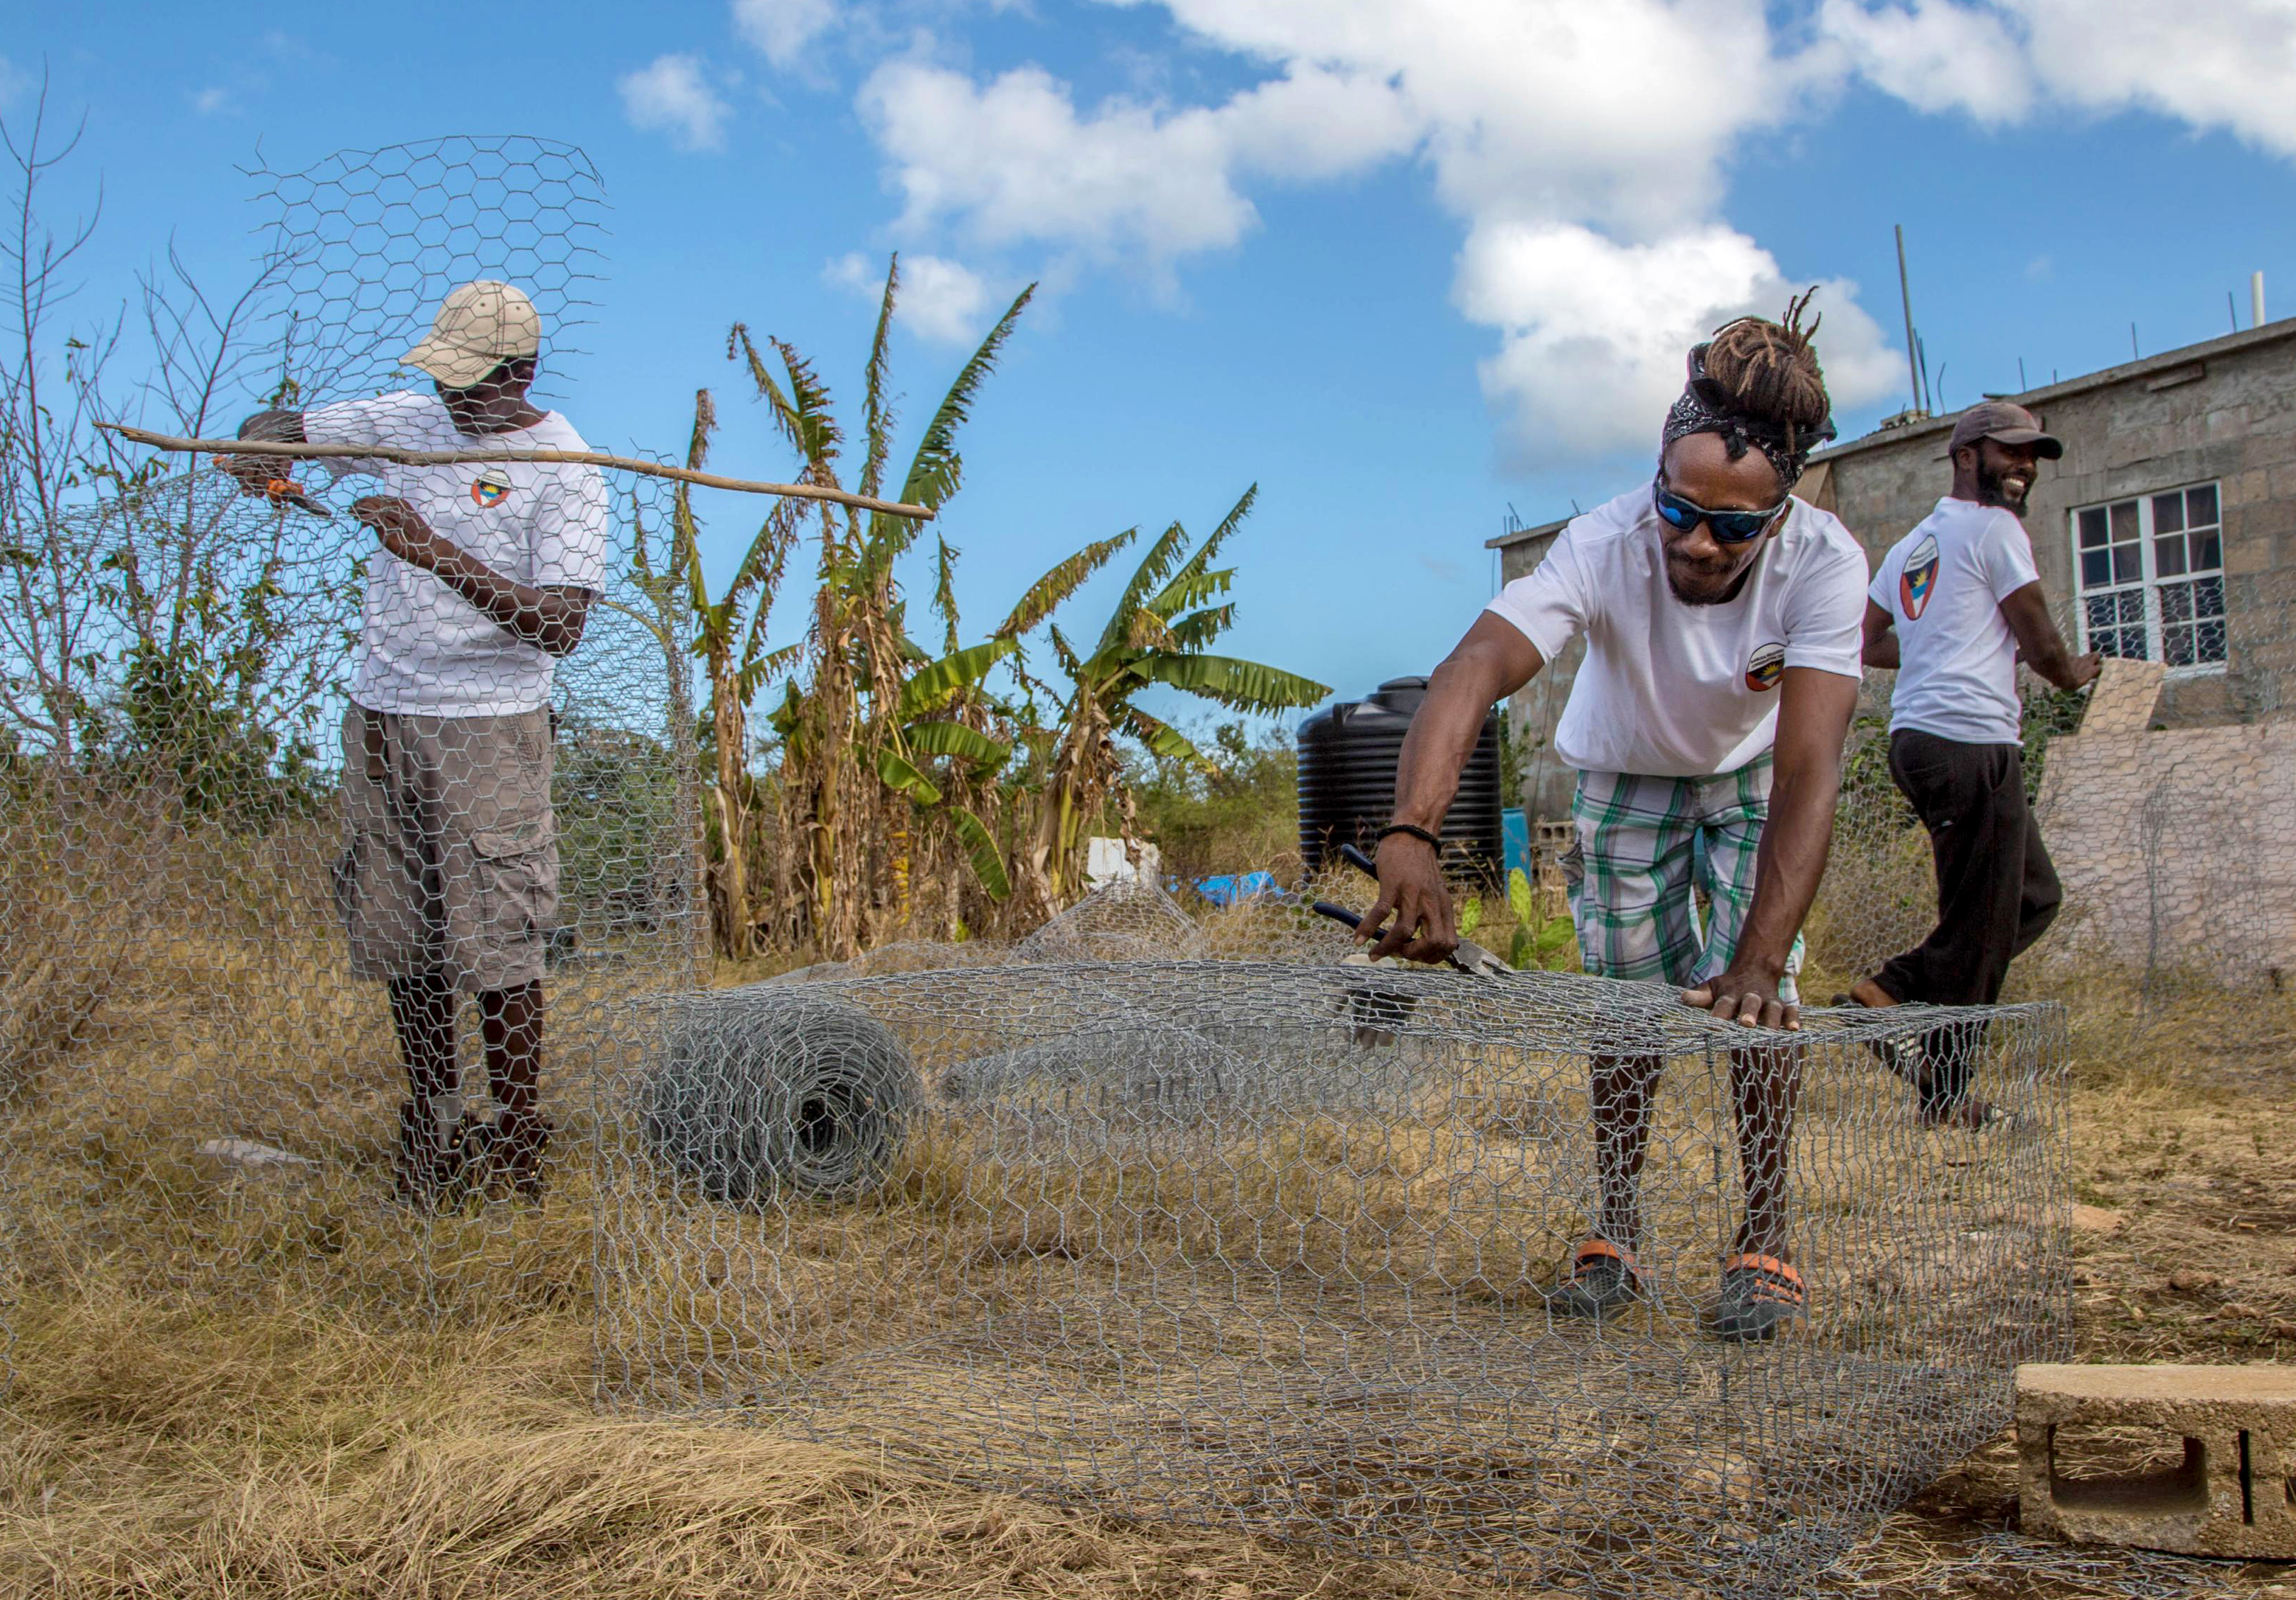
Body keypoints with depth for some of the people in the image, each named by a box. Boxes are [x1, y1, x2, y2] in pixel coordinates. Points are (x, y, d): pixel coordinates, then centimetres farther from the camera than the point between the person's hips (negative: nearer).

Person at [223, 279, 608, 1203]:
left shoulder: (562, 470, -9)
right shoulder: (410, 420, 9)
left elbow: (561, 626, -19)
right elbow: (275, 427, 21)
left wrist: (437, 554, -27)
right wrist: (254, 456, -4)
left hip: (489, 727, -6)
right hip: (380, 713, 6)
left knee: (496, 948, -5)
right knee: (400, 939, 9)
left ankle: (517, 1143, 8)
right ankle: (434, 1126, 23)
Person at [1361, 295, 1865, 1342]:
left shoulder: (1824, 561, -36)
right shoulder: (1607, 545, -37)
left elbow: (1808, 765, -43)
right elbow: (1474, 669, -52)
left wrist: (1760, 959, -54)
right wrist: (1411, 834, -69)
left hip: (1755, 775, 0)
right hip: (1626, 775, 1)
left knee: (1757, 996, -15)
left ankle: (1765, 1239, -1)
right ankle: (1613, 1234, 14)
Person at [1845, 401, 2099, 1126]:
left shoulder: (1912, 544, 20)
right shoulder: (1995, 527, -5)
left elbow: (1871, 643, 25)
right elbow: (2042, 645, -6)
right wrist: (2071, 674, 16)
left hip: (1914, 739, 10)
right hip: (1971, 744, -9)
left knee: (2034, 896, 17)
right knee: (1980, 928, -2)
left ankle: (1893, 989, 9)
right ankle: (1945, 1095, 3)